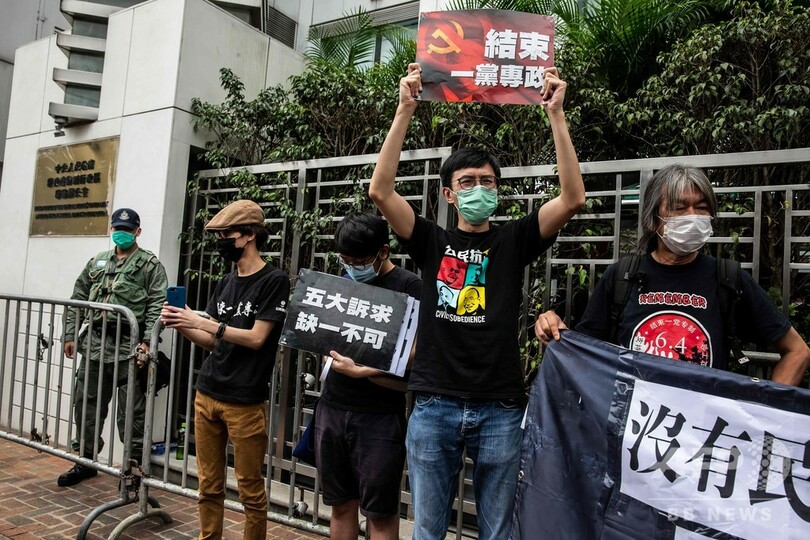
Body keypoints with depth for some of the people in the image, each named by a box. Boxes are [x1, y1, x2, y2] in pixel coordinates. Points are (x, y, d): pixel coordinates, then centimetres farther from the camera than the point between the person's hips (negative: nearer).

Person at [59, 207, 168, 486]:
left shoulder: (150, 264, 0)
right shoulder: (97, 262, 18)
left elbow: (157, 305, -8)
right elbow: (78, 299, 19)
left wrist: (147, 340, -17)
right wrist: (70, 335, 12)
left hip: (128, 346, -6)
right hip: (95, 342, 6)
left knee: (130, 410, -1)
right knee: (86, 403, 13)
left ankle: (135, 462, 12)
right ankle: (85, 460, 29)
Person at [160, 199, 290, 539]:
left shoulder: (273, 281, -8)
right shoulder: (226, 283, 12)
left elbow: (255, 338, -14)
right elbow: (213, 342, 16)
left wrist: (200, 321, -15)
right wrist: (182, 326, -1)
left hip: (245, 402, -6)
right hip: (206, 394, 7)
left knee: (250, 490, 5)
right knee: (209, 486, 15)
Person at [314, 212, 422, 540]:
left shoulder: (409, 287, -8)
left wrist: (361, 370, -22)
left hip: (380, 416, -5)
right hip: (332, 406, 5)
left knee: (380, 511, 6)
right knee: (341, 504, 15)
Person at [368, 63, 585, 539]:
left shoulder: (514, 241, 5)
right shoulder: (432, 242, 6)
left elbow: (574, 198, -7)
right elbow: (380, 190, -6)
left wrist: (556, 114, -12)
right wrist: (406, 109, -11)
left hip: (500, 410, 0)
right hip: (434, 406, 1)